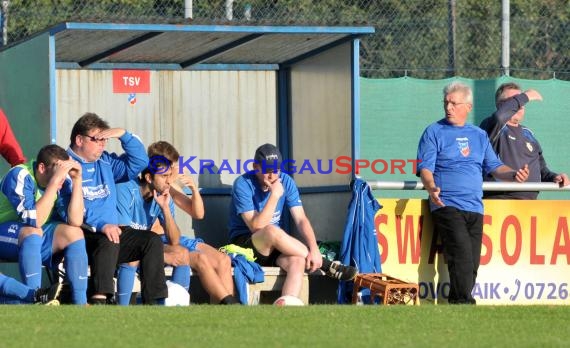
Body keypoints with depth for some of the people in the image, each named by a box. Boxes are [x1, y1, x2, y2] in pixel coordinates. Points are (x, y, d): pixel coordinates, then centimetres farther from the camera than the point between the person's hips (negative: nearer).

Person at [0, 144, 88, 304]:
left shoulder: (63, 180, -9)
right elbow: (34, 221, -33)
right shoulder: (20, 176, -24)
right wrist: (54, 181, -36)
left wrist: (77, 179, -23)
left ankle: (80, 303, -17)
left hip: (38, 235, 6)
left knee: (74, 232, -17)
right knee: (32, 232, -35)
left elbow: (75, 221, -18)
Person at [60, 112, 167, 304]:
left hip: (112, 231, 8)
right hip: (83, 237, -8)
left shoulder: (106, 163, 20)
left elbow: (139, 162, 22)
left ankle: (154, 301, -13)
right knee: (109, 241, -36)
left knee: (152, 240, -7)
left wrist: (124, 135, 8)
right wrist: (100, 226, -29)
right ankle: (99, 301, -45)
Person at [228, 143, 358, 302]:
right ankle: (325, 266, -23)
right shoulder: (243, 184, -14)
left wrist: (314, 250, -22)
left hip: (274, 246, 4)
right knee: (271, 231, -36)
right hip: (244, 243, -4)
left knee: (298, 261, -30)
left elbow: (301, 219, -6)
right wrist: (275, 196, -26)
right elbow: (256, 226, -22)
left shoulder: (285, 182, 1)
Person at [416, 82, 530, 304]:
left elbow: (494, 167, 20)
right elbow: (425, 168, -4)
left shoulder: (479, 135, 21)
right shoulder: (434, 132, 6)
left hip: (474, 209, 5)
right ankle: (464, 304, -19)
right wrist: (431, 187, -25)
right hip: (447, 206, -5)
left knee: (472, 263, 0)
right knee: (462, 258, -18)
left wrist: (513, 175, -1)